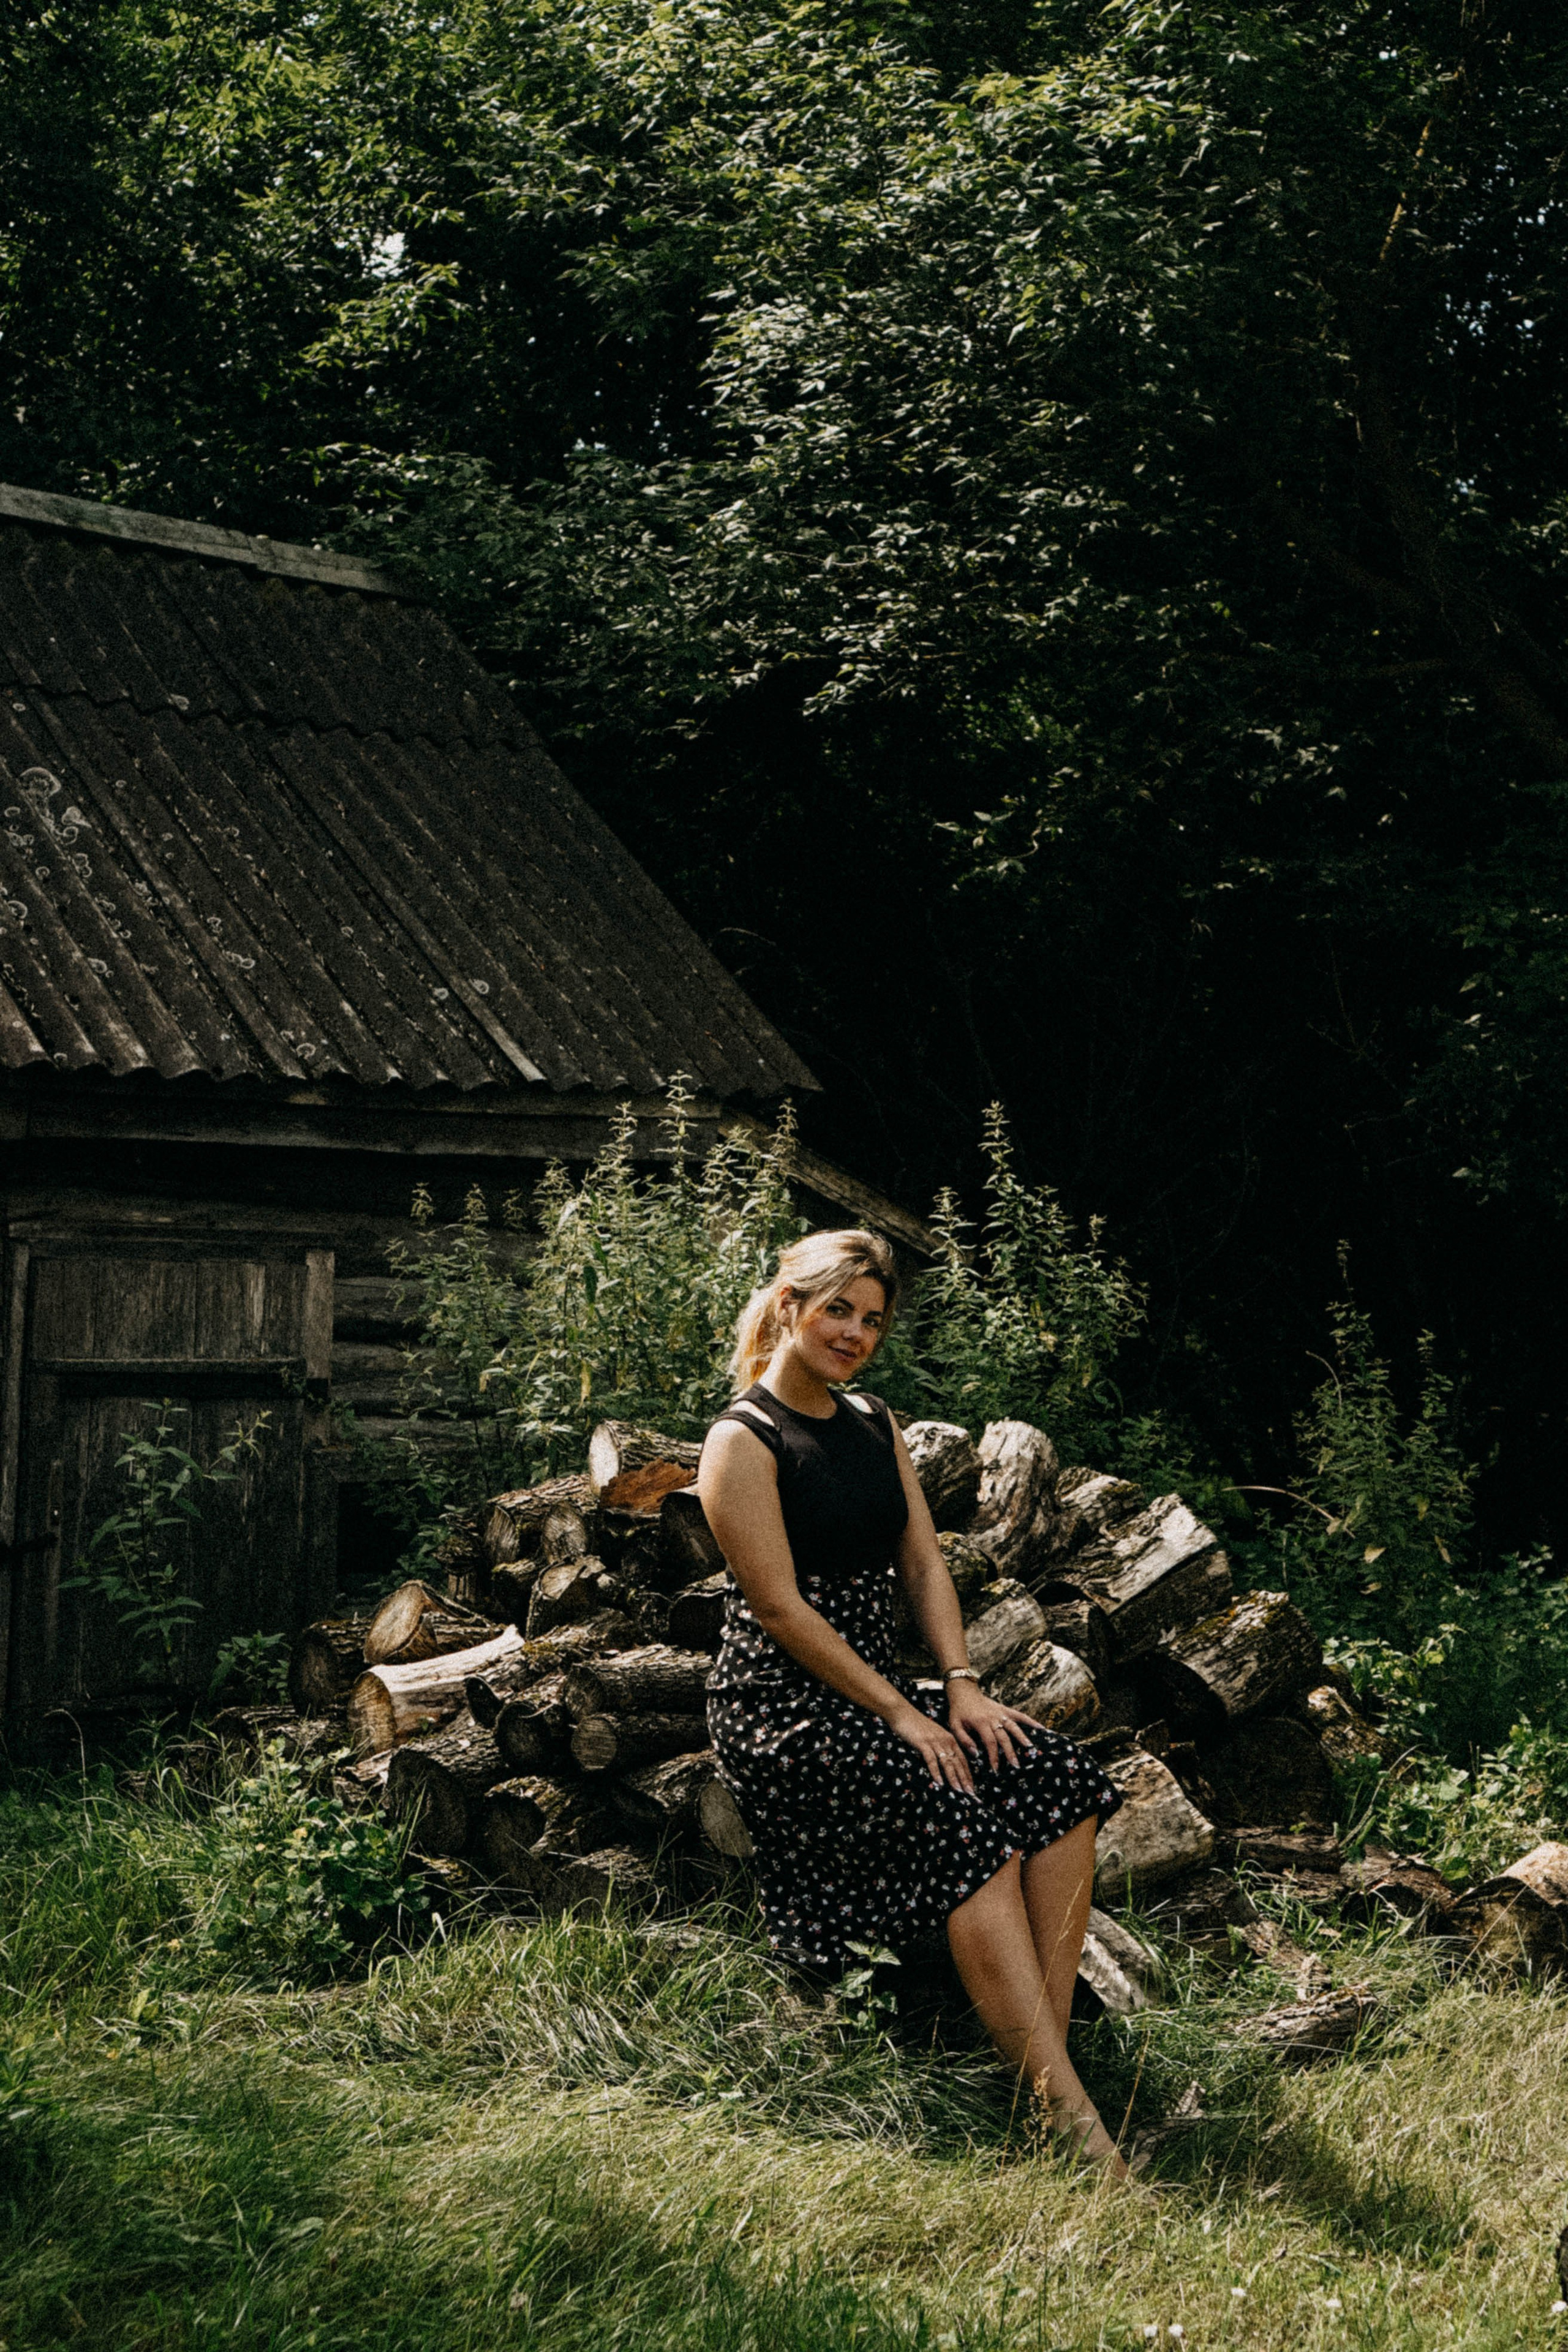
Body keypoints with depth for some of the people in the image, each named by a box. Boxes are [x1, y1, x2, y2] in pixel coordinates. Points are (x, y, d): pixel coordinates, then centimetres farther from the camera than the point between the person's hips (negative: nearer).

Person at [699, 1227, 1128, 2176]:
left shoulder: (875, 1425, 16)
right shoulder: (743, 1442, -8)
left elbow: (926, 1564, 13)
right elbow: (782, 1608, -13)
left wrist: (962, 1686, -4)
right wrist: (900, 1716, -16)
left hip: (877, 1691, 7)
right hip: (782, 1712, -7)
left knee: (1063, 1779, -17)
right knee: (964, 1820, -29)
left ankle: (1046, 2053, -23)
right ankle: (1073, 2122, -31)